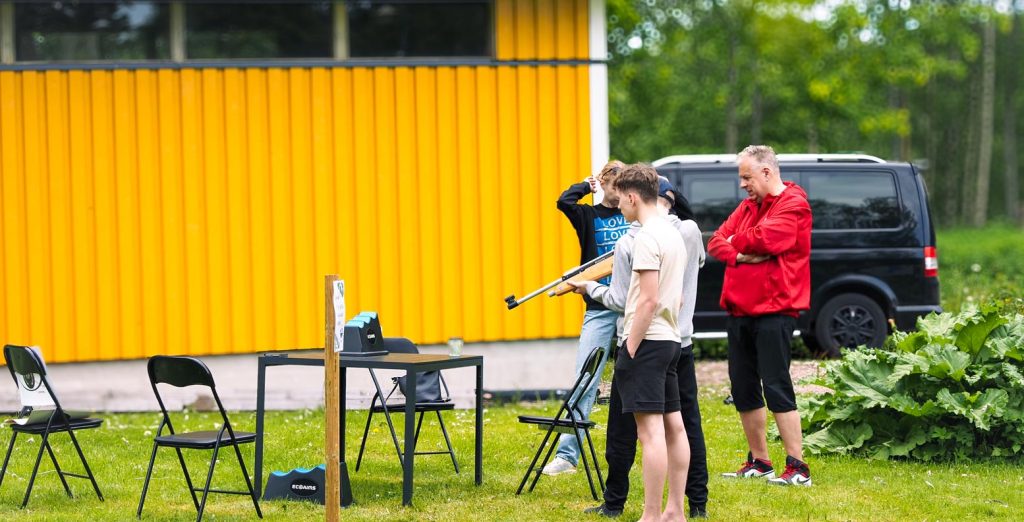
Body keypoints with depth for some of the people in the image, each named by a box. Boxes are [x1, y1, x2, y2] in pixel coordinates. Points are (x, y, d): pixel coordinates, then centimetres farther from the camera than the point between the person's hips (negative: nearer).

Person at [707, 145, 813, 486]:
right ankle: (758, 462, 21)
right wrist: (739, 255, -11)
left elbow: (766, 237, -22)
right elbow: (717, 241, 10)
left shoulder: (793, 204, -8)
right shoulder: (748, 205, 18)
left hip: (774, 310, -8)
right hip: (739, 310, 8)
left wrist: (737, 241, -3)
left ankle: (797, 467, -7)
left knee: (776, 387, -10)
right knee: (743, 388, 10)